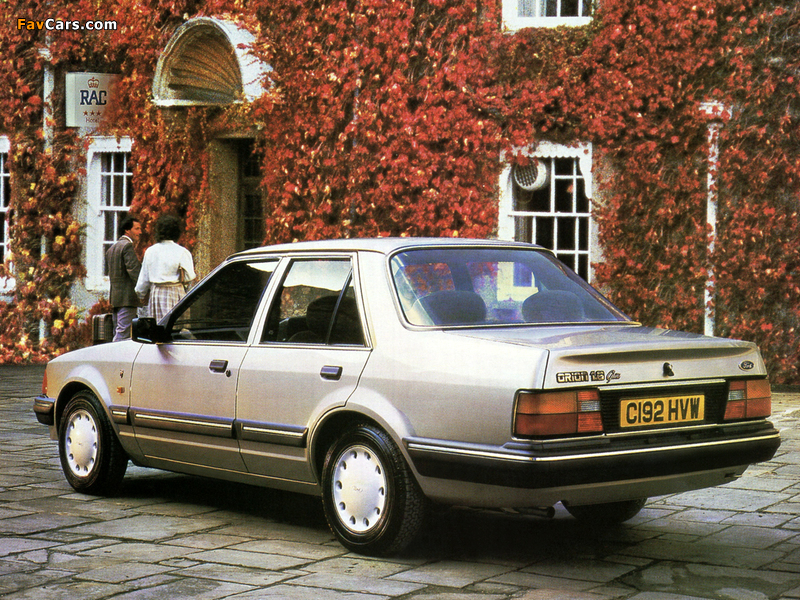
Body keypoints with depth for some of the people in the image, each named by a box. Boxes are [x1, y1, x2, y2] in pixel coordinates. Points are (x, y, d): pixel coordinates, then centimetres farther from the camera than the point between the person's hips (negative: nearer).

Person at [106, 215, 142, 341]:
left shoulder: (112, 248, 20)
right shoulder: (128, 246, -11)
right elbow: (134, 271, -18)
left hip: (114, 298, 10)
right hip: (127, 298, -10)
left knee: (118, 333, 12)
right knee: (123, 333, -12)